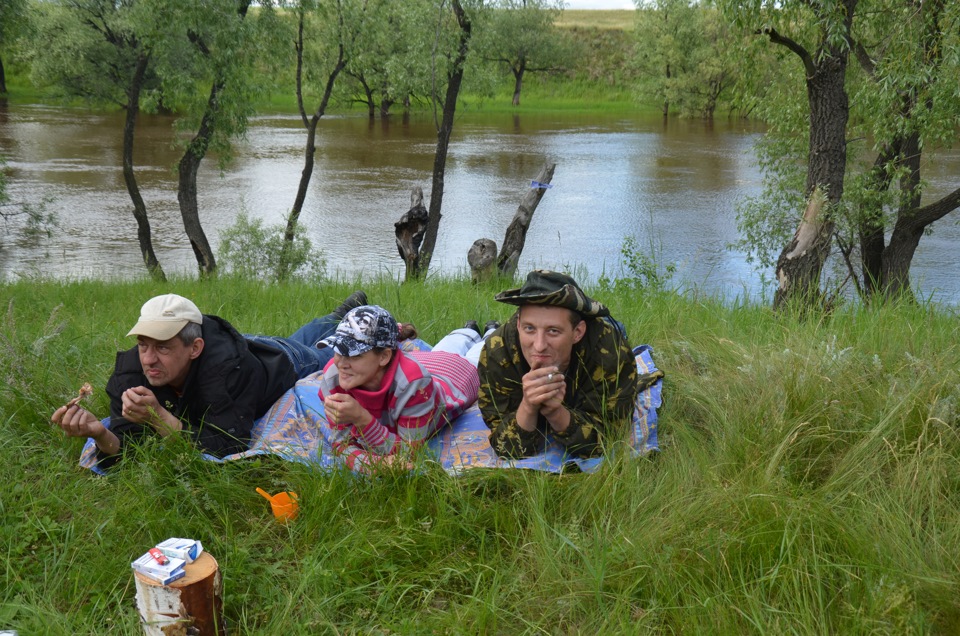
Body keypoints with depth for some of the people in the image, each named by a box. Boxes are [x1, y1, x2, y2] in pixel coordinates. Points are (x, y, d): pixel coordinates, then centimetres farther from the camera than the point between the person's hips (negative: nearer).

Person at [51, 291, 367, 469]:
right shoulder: (131, 367, -38)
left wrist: (159, 418, -64)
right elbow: (125, 448, -39)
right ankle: (337, 319, 64)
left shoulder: (226, 365, -53)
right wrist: (102, 435, -62)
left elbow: (229, 449, -54)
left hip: (279, 362, -4)